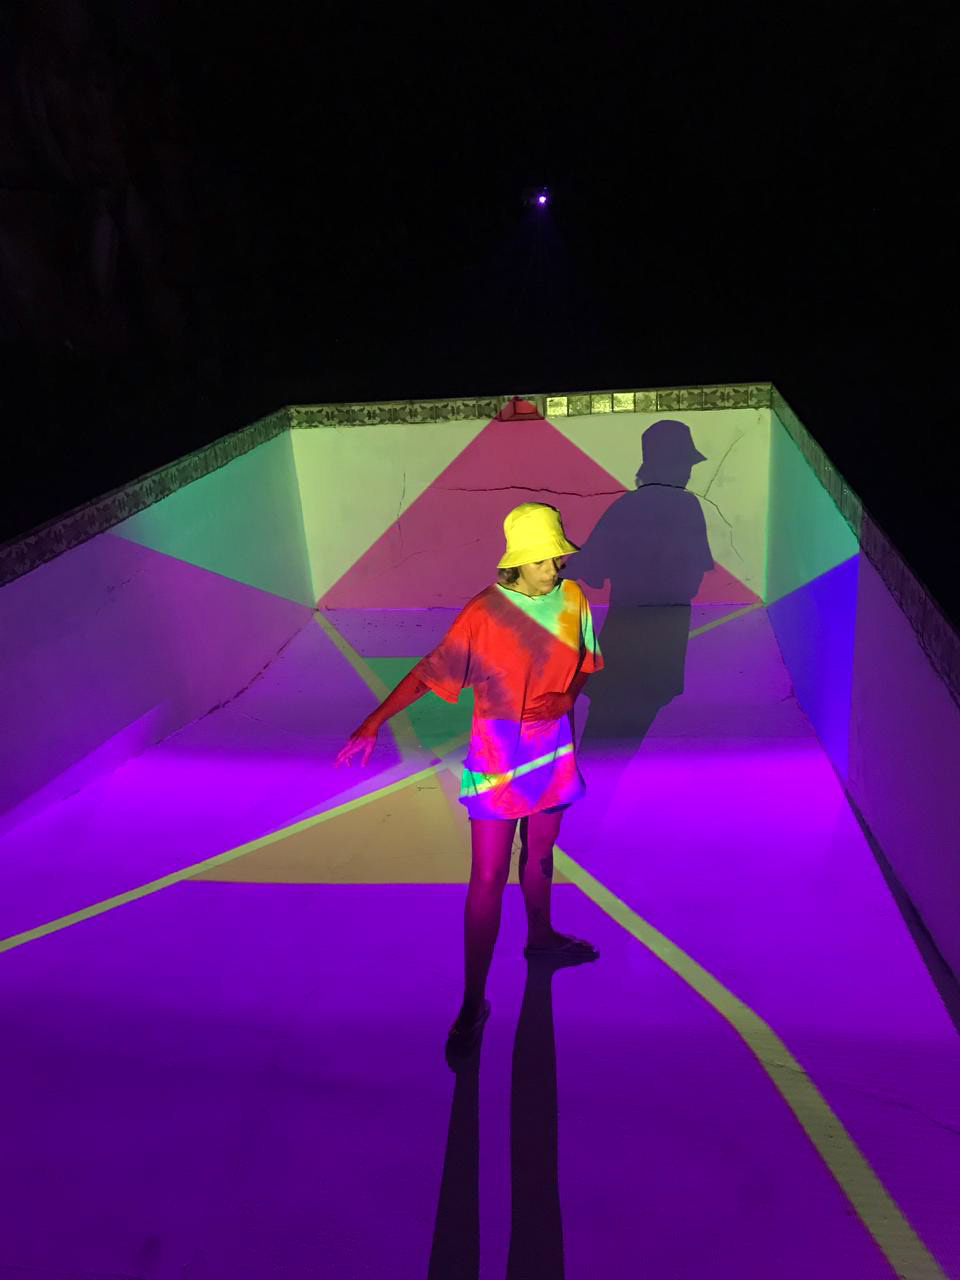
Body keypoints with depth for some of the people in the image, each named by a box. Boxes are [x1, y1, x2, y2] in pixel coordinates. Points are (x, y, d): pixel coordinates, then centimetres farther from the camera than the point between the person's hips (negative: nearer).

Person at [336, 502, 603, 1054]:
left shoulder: (573, 599, -4)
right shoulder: (484, 613, -18)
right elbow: (429, 672, -17)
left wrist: (564, 700, -2)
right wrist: (374, 723, -24)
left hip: (553, 748, 4)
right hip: (497, 755, -4)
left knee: (540, 853, 24)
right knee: (488, 879, 0)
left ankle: (542, 936, 50)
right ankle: (474, 1001, 12)